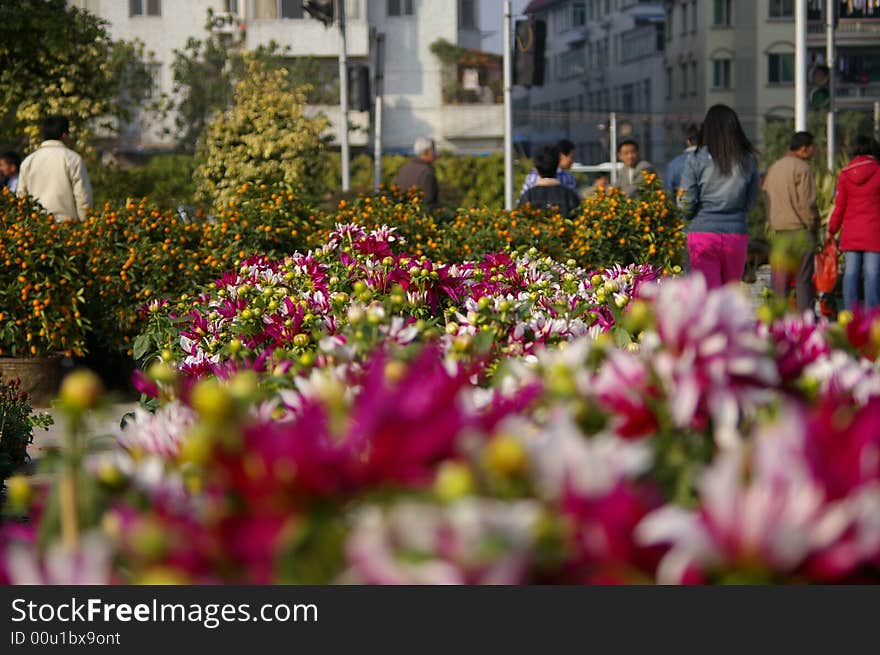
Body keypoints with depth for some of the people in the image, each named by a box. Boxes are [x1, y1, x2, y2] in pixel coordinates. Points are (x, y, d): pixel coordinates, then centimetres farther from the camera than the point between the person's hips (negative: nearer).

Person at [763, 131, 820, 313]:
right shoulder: (802, 169, -10)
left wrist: (774, 223, 17)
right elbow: (806, 203, -15)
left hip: (779, 231, 6)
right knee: (803, 278, -2)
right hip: (800, 230, -6)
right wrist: (813, 225, -3)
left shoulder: (774, 168, 13)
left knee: (780, 277, 8)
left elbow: (766, 199, 15)